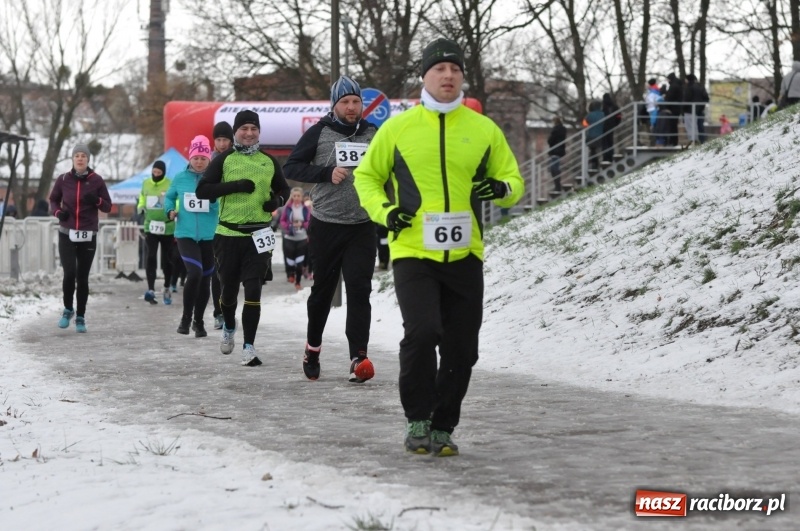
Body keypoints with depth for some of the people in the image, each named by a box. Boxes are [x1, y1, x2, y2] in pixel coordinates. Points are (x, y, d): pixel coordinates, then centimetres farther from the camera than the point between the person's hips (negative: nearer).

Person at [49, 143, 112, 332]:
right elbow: (53, 199, 16)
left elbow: (108, 207, 4)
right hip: (67, 235, 0)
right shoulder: (63, 179, 0)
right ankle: (68, 309, 11)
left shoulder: (96, 180, -1)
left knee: (82, 277, 2)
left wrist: (97, 201, -17)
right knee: (69, 273, -14)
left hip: (88, 236, 0)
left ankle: (80, 317, 15)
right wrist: (58, 212, -5)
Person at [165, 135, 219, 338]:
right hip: (185, 234, -1)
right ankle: (186, 317, -1)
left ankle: (199, 321, 28)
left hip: (209, 236, 1)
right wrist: (170, 210, 0)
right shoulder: (181, 178, 3)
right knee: (195, 273, -20)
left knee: (205, 279, 10)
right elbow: (169, 197, 18)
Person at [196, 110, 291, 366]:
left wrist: (277, 201, -1)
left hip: (259, 236, 1)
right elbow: (202, 191, -6)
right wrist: (234, 186, -17)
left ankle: (248, 347, -6)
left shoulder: (269, 161, 8)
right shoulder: (224, 160, 1)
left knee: (253, 291, -8)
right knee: (229, 289, 10)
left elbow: (283, 189, 22)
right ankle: (229, 328, 41)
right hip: (228, 234, -1)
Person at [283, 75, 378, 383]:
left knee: (359, 290, -10)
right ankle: (313, 346, 31)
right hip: (325, 225, -1)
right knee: (322, 289, 10)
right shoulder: (319, 133, -1)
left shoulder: (373, 134, 7)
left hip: (362, 227, 1)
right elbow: (291, 167, -3)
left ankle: (358, 358, -15)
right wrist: (327, 173, -15)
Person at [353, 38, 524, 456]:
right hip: (412, 253, -3)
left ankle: (442, 428, 21)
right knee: (421, 332, -21)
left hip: (465, 257, 3)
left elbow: (513, 180, 14)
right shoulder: (398, 127, 3)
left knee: (461, 350, 5)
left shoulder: (484, 130, 7)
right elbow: (367, 176, 13)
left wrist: (503, 189, -10)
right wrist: (384, 211, -5)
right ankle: (417, 420, -3)